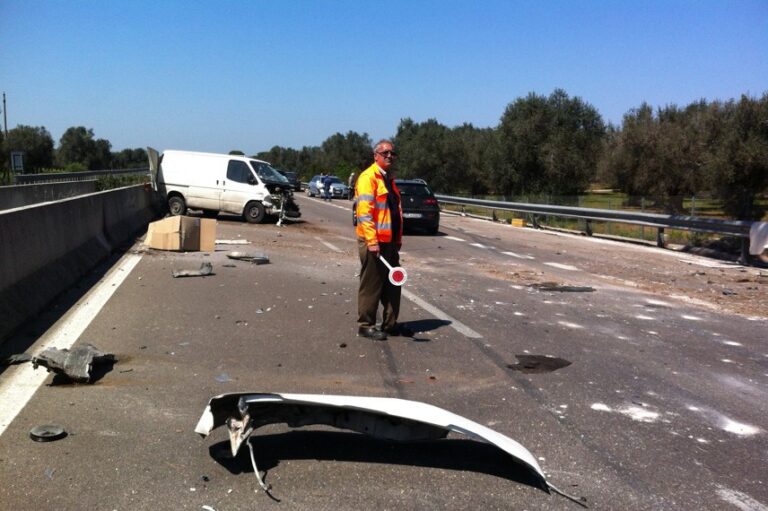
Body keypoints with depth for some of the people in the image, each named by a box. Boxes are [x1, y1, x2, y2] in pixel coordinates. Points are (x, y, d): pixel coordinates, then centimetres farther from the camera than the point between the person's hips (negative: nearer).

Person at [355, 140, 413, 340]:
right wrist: (372, 240, -24)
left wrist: (398, 239, 19)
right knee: (371, 285, -1)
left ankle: (390, 323, 23)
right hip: (373, 242, -9)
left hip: (389, 241, 9)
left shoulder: (389, 178, 18)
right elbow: (364, 211, -19)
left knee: (392, 284, 13)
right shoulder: (368, 177, -11)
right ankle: (365, 325, 10)